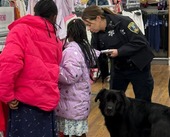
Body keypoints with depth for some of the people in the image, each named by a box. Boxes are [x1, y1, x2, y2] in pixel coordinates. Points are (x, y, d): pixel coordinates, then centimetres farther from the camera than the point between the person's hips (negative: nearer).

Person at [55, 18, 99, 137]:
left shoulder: (71, 51, -18)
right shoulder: (85, 47, 7)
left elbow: (70, 76, -25)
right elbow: (95, 58, 26)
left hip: (72, 102, -9)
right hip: (80, 99, 9)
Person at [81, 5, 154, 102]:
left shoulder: (123, 22, -24)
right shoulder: (97, 33, -4)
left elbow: (140, 42, -24)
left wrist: (119, 52, -28)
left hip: (138, 66, -5)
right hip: (118, 69, 6)